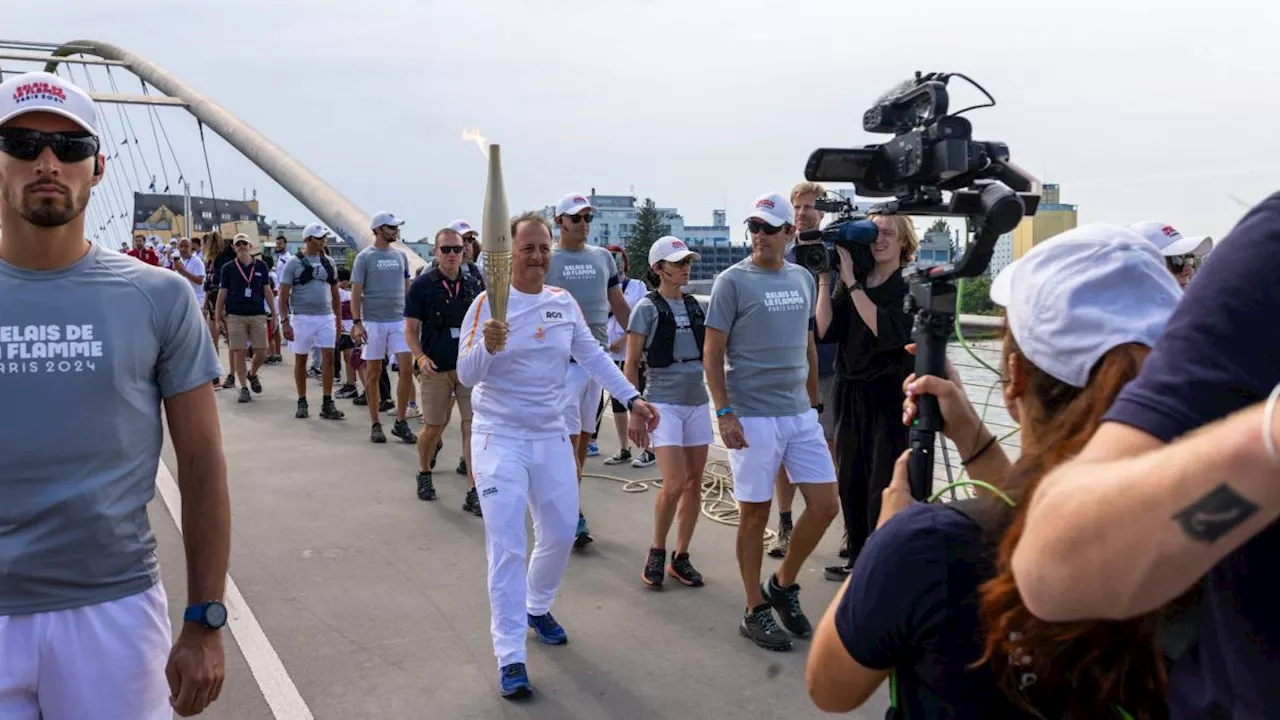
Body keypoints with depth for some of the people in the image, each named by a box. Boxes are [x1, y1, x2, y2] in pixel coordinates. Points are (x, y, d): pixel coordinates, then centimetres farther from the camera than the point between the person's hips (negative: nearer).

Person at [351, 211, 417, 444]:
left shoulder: (400, 256, 10)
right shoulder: (365, 257, -4)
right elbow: (356, 293, -5)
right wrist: (357, 323, -13)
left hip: (399, 321, 4)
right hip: (373, 322, -4)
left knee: (407, 368, -5)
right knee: (373, 373, 4)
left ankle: (400, 423, 5)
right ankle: (375, 425, 13)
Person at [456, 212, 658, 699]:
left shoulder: (564, 302, 3)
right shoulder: (488, 303, -11)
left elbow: (594, 356, 10)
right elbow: (465, 375, -16)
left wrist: (632, 399, 2)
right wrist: (487, 347, -36)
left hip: (552, 437, 5)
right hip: (500, 438, -5)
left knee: (560, 534, 15)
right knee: (507, 546, -8)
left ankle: (537, 608, 42)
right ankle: (510, 657, -2)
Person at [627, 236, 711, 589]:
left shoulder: (698, 306, 9)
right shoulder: (647, 308, -4)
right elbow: (631, 365, -3)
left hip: (697, 401, 5)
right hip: (664, 403, -5)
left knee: (695, 482, 6)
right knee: (674, 484, -12)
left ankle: (681, 557, 18)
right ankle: (657, 553, 10)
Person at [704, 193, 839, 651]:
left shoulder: (803, 279, 11)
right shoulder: (733, 281, -6)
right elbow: (712, 351, -7)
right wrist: (724, 413, -14)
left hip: (801, 414, 6)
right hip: (753, 417, -5)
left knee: (825, 505, 4)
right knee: (755, 514, 3)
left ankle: (784, 584, 26)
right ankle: (756, 612, 17)